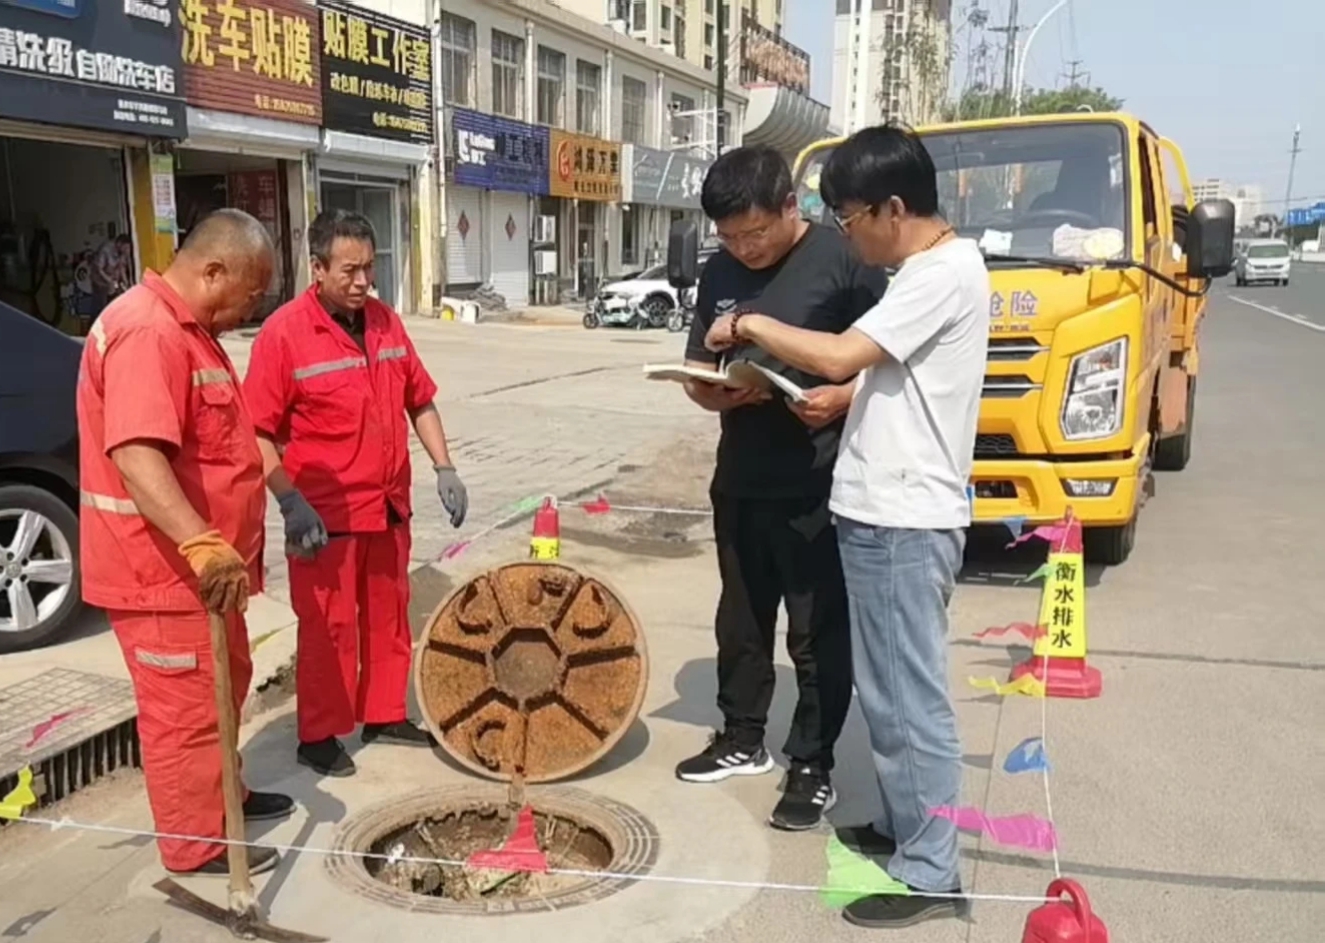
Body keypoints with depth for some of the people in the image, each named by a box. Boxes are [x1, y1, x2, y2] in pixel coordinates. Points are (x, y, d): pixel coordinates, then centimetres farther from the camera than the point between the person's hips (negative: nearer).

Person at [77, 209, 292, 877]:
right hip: (163, 568, -11)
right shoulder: (147, 331, -23)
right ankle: (197, 846, 18)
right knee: (185, 707, 3)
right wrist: (202, 546, -44)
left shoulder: (188, 328, 12)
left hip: (203, 562, 11)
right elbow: (135, 454, -35)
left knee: (223, 687, 23)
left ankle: (223, 794, 41)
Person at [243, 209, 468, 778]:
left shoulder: (386, 322, 6)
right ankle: (317, 737, 19)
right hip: (326, 513, -6)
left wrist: (444, 468, 6)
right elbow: (258, 431, -14)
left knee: (389, 616, 16)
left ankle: (384, 715, 33)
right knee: (328, 628, 4)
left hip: (389, 507, 6)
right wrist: (290, 503, -22)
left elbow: (420, 401, 14)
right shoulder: (285, 332, -13)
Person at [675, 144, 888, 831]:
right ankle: (742, 740, 36)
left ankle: (813, 767, 19)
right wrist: (714, 392, -10)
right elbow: (696, 368, 12)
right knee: (740, 621, 18)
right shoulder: (720, 272, 8)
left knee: (819, 634, 5)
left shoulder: (843, 260, -9)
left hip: (818, 487, -6)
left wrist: (841, 399, -25)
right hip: (739, 480, 6)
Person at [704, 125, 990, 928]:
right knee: (890, 691, 19)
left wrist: (750, 326, -10)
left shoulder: (946, 271, -16)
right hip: (883, 513, 10)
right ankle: (907, 829, 33)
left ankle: (930, 872, 12)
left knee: (912, 699, -1)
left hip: (904, 520, -10)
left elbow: (840, 357, -23)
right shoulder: (928, 270, 16)